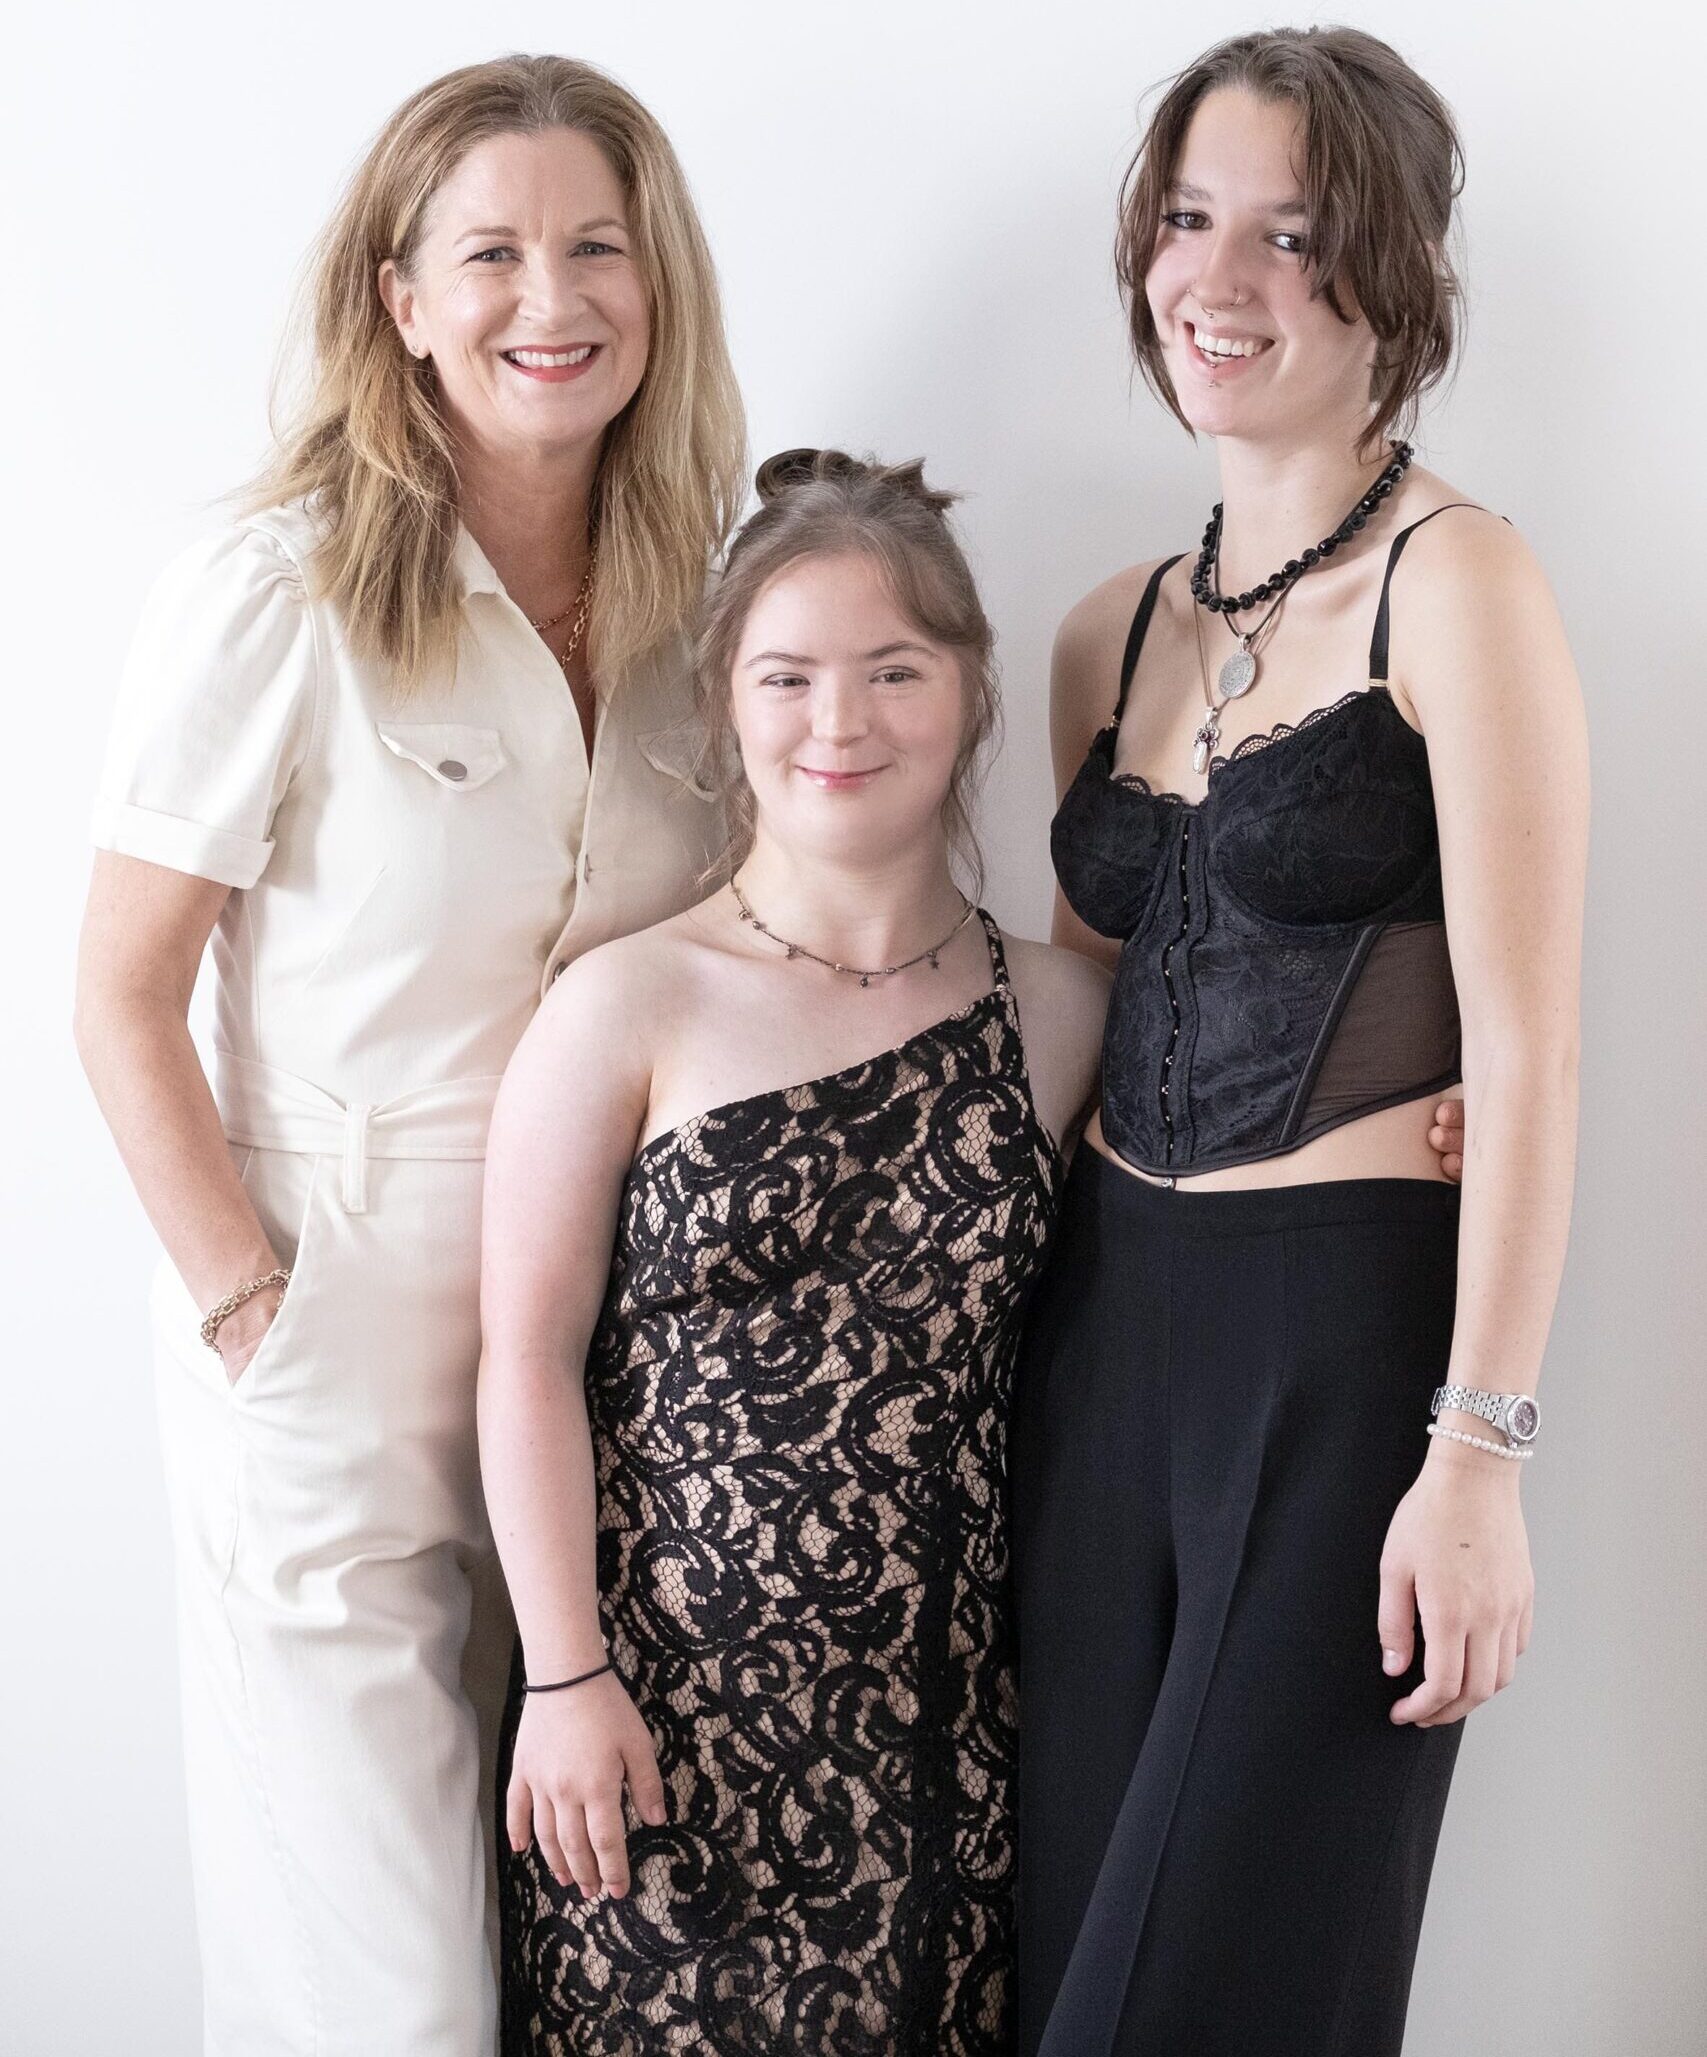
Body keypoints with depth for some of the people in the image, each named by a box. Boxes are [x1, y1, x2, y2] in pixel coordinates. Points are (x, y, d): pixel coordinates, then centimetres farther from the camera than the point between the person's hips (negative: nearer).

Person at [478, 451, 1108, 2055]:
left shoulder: (1053, 1011, 5)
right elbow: (531, 1357, -4)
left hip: (941, 1689, 3)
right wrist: (564, 1674, -7)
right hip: (669, 1686, -2)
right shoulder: (631, 1008, -5)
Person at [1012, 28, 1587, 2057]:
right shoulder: (1115, 630, 11)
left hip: (1351, 1318, -6)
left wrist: (1480, 1450, -18)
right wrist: (1020, 1320, 15)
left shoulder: (1453, 581, -9)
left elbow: (1523, 1049, -13)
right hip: (1107, 1304, 6)